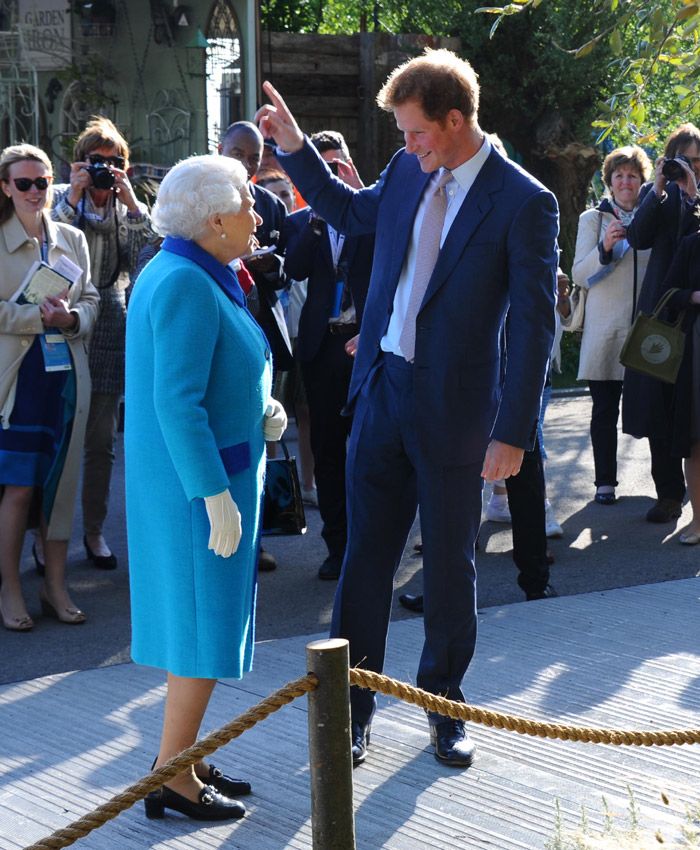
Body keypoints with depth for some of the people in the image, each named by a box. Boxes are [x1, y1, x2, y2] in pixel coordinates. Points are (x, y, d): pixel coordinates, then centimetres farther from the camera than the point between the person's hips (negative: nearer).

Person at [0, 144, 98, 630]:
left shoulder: (72, 239, 12)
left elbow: (91, 300, 12)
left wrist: (71, 318, -9)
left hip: (66, 370, 4)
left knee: (61, 480, 7)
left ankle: (56, 585, 17)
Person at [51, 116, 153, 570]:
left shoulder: (128, 209, 9)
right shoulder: (62, 199, 1)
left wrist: (132, 205, -12)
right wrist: (72, 199, -16)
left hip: (108, 330, 3)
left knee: (102, 438, 6)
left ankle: (95, 529, 17)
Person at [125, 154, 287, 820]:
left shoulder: (175, 273, 11)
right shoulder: (188, 285, -21)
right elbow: (176, 403, -26)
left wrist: (258, 408, 6)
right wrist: (217, 497, -24)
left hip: (185, 477, 10)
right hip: (200, 479, -10)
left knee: (194, 612, 16)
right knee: (203, 622, -2)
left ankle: (179, 755, 26)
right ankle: (173, 779, 6)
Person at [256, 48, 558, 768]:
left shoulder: (524, 204, -12)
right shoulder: (408, 172, 4)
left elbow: (534, 324, -12)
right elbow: (350, 212, 25)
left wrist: (513, 432, -15)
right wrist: (294, 147, 14)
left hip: (454, 408, -4)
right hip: (382, 391, 5)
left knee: (449, 565, 10)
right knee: (366, 553, 8)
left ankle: (443, 707, 27)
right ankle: (352, 706, 19)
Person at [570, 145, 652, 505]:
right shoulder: (593, 219, 7)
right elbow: (579, 275, -2)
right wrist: (605, 248, -16)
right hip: (606, 329, -1)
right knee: (605, 410, 1)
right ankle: (605, 482, 8)